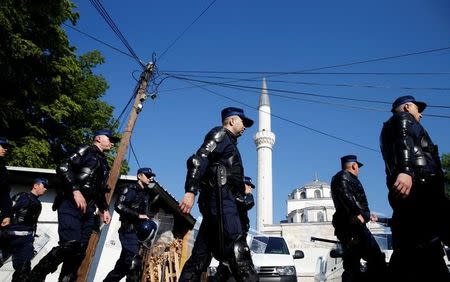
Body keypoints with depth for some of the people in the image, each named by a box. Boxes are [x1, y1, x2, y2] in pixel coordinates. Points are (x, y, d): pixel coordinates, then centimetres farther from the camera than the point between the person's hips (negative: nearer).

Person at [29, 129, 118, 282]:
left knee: (79, 251, 1)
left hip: (88, 210, 8)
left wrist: (104, 209, 17)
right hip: (72, 204, -8)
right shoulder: (87, 151, 4)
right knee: (71, 245, -21)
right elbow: (63, 168, -11)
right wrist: (75, 191, -21)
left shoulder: (104, 163, 26)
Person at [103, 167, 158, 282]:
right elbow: (119, 206, -18)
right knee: (134, 262, -19)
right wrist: (138, 215, -17)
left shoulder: (146, 194, 19)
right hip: (129, 231, -8)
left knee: (123, 264, 12)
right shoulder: (131, 189, -4)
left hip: (138, 232, 8)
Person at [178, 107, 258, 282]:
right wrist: (190, 191, -25)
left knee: (200, 255, 4)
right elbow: (198, 160, -13)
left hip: (215, 200, 10)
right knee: (238, 249, -20)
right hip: (220, 197, -10)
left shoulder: (228, 142, 33)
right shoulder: (221, 134, 4)